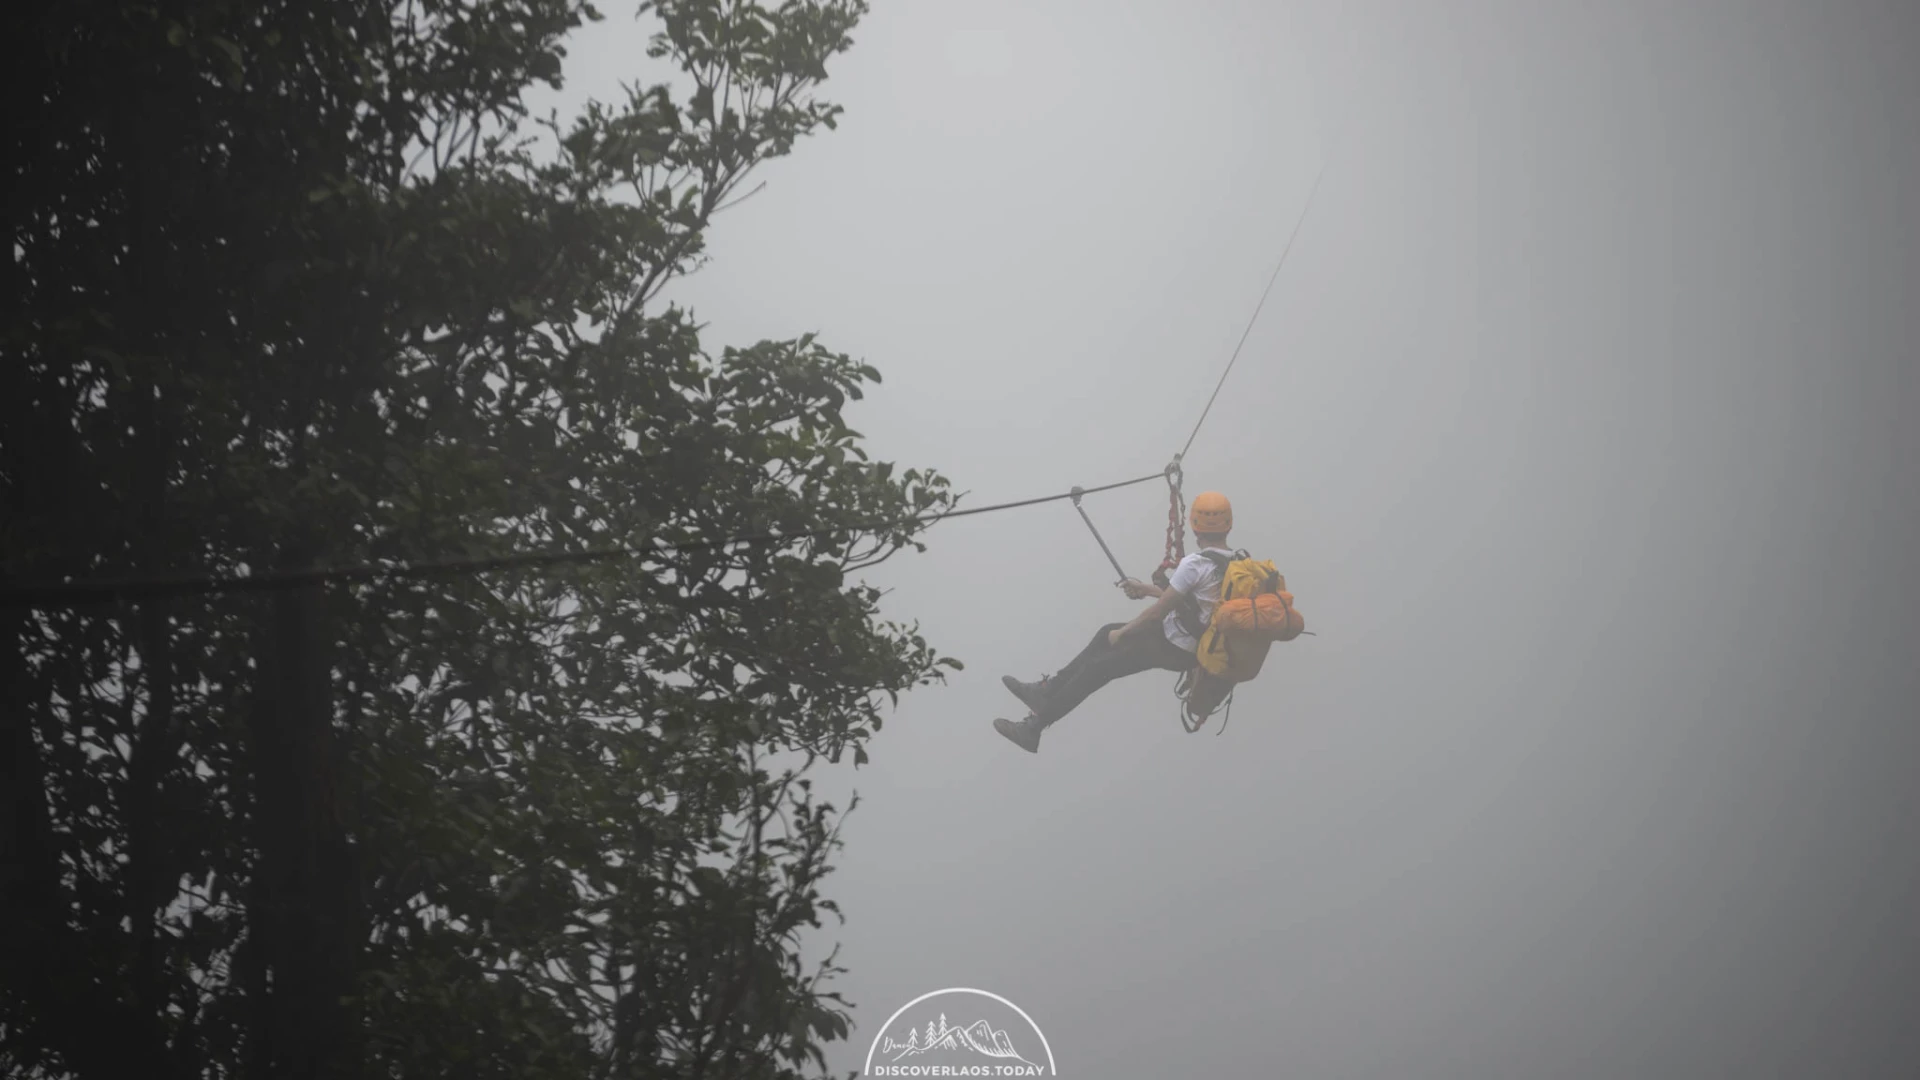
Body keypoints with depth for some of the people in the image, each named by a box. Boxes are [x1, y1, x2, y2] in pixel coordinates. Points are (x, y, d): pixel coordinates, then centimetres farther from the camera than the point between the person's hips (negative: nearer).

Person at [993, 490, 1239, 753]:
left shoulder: (1195, 565, -26)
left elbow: (1157, 613, -20)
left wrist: (1122, 633, -4)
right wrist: (1147, 589, 23)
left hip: (1173, 649, -8)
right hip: (1201, 644, 8)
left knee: (1096, 668, 2)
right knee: (1107, 633, 20)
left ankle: (1034, 727, 10)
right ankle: (1048, 690, 25)